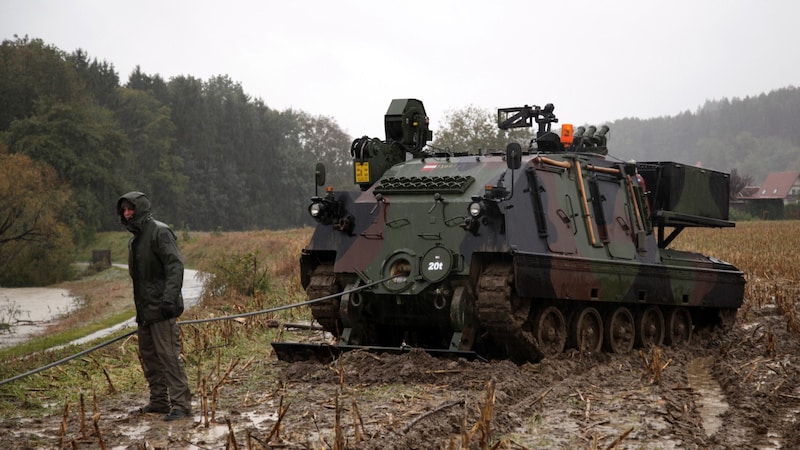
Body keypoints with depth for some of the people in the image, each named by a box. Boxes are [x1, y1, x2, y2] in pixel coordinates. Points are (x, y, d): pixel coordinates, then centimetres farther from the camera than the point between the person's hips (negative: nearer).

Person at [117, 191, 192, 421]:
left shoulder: (160, 232, -11)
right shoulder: (134, 239, 18)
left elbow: (175, 266, -20)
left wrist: (169, 299, -29)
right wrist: (139, 310, 18)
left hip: (161, 309, -10)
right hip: (144, 310, 10)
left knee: (169, 355, -11)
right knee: (148, 356, 15)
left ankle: (181, 404, -9)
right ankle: (159, 400, 24)